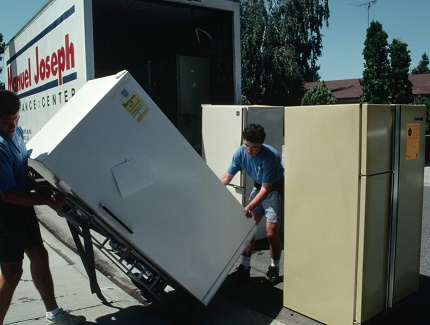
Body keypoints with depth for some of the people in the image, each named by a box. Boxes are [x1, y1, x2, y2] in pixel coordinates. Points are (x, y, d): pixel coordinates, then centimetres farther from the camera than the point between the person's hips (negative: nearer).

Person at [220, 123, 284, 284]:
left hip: (275, 189, -5)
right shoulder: (240, 153, -16)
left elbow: (266, 189, -30)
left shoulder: (270, 156, -32)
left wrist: (250, 207, -38)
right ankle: (244, 268, 11)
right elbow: (227, 177, -5)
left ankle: (274, 269, 13)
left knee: (271, 232, -9)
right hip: (258, 187, 5)